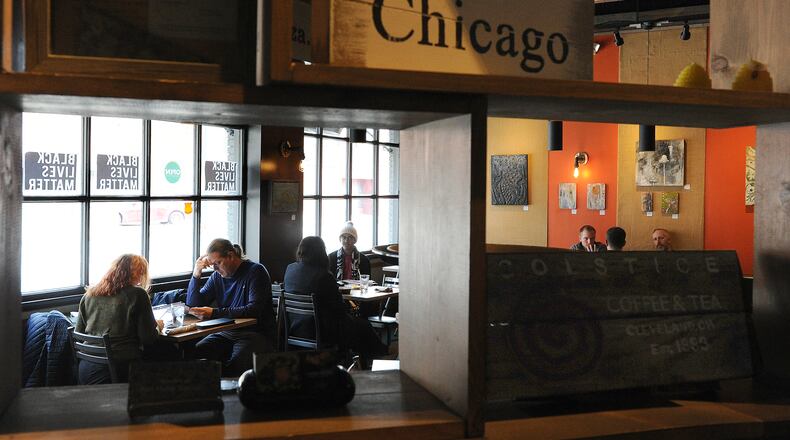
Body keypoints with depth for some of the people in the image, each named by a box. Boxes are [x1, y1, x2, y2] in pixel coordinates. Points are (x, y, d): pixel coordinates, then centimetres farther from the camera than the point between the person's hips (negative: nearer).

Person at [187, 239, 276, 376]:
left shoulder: (255, 271, -6)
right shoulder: (217, 276, 12)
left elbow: (254, 310, -20)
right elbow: (193, 305, 11)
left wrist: (214, 313, -23)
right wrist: (196, 274, -2)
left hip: (256, 333, -5)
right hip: (226, 333, 6)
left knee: (234, 363, -34)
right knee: (193, 354, -20)